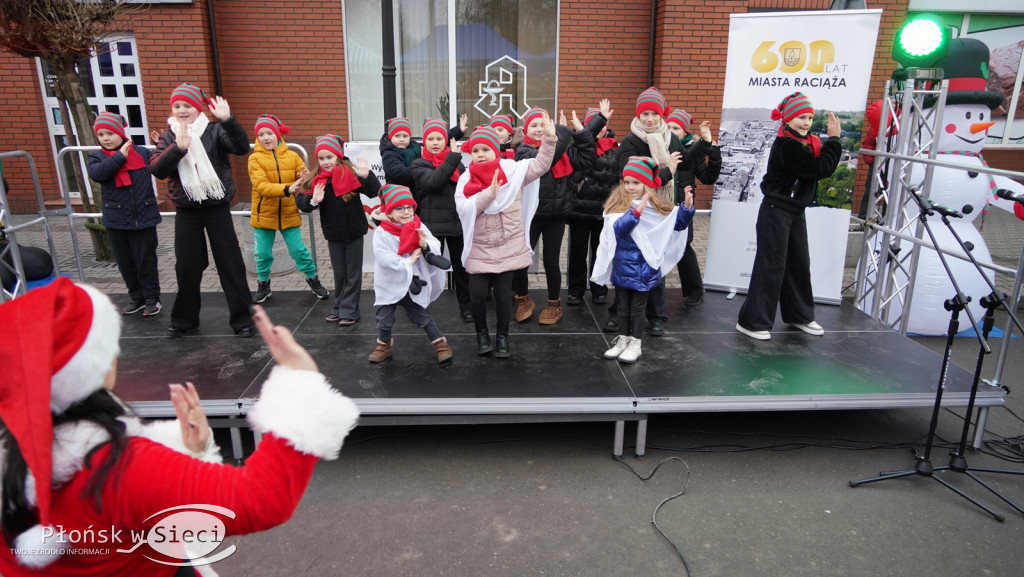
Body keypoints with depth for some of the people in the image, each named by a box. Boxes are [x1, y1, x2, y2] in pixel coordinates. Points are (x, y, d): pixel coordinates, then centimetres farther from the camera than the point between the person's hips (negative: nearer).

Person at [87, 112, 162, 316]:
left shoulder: (142, 152, 1)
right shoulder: (97, 157, 3)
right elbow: (96, 173, -16)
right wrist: (120, 156, -15)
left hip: (144, 218, -2)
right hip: (116, 220, 3)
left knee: (146, 261, 5)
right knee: (125, 262, 12)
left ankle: (152, 298, 17)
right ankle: (136, 297, 26)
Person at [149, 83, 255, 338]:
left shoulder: (214, 131, -3)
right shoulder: (168, 137, 6)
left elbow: (242, 147, -21)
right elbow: (156, 170, -8)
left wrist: (227, 120, -34)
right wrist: (178, 147, -22)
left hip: (217, 209, -3)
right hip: (187, 212, 3)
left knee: (230, 263, 2)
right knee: (186, 266, 11)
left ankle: (241, 317, 12)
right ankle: (184, 319, 27)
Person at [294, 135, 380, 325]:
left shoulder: (351, 174, -13)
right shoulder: (315, 180, -2)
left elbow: (373, 192, -21)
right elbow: (301, 202, -5)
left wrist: (366, 176, -38)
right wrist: (313, 201, -24)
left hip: (354, 232, -4)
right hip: (333, 234, 4)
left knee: (353, 274, 7)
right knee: (339, 273, 17)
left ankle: (349, 310, 16)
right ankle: (339, 307, 29)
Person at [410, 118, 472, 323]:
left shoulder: (456, 162, 10)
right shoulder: (418, 165, -2)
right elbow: (432, 182, -21)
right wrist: (453, 157, -20)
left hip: (458, 222, 3)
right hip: (432, 224, -3)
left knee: (461, 266, 9)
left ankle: (465, 306, 22)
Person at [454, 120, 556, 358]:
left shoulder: (511, 169, -2)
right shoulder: (466, 179, -3)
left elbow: (540, 166, -9)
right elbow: (463, 208, -17)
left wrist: (549, 138, -19)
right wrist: (489, 192, -24)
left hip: (508, 247, 0)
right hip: (479, 249, 0)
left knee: (503, 294, 6)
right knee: (477, 294, 0)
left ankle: (502, 336, 26)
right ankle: (482, 333, 26)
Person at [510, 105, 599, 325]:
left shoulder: (562, 146, 4)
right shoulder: (523, 151, -5)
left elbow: (587, 159, -8)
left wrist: (580, 131, -15)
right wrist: (564, 132, -25)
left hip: (556, 215, 2)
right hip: (530, 215, -2)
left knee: (551, 262, 10)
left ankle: (554, 304, 28)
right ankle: (523, 300, 22)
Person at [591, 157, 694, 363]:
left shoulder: (657, 207, -4)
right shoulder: (618, 205, -7)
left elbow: (677, 225, 2)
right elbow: (618, 229, -23)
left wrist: (686, 207, -13)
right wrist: (636, 211, -33)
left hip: (644, 267, -1)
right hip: (622, 266, 1)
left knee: (638, 307, 9)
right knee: (622, 306, 15)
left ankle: (635, 344, 22)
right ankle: (622, 340, 31)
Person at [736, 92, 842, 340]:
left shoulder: (806, 143, 10)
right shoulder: (786, 145, -18)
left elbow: (825, 167, 5)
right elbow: (820, 169, -22)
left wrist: (831, 140, -5)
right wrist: (834, 138, -13)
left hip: (796, 212, 9)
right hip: (776, 212, -9)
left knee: (800, 264, 15)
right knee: (771, 266, -6)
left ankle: (799, 315, 30)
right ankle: (753, 322, 1)